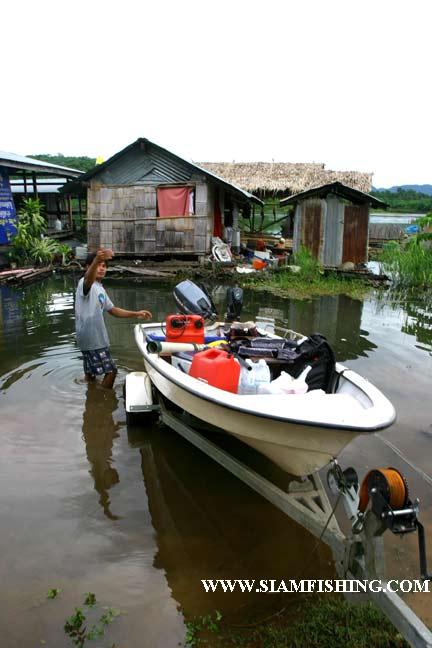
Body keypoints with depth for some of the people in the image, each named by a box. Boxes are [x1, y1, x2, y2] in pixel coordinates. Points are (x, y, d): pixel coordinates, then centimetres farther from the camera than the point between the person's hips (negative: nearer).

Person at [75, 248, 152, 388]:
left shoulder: (100, 289, 16)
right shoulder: (84, 283, -14)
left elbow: (113, 310, 22)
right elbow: (88, 279, -40)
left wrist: (136, 314, 11)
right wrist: (96, 260, -62)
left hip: (96, 338, 9)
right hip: (90, 339, -9)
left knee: (91, 372, 19)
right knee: (111, 371, -5)